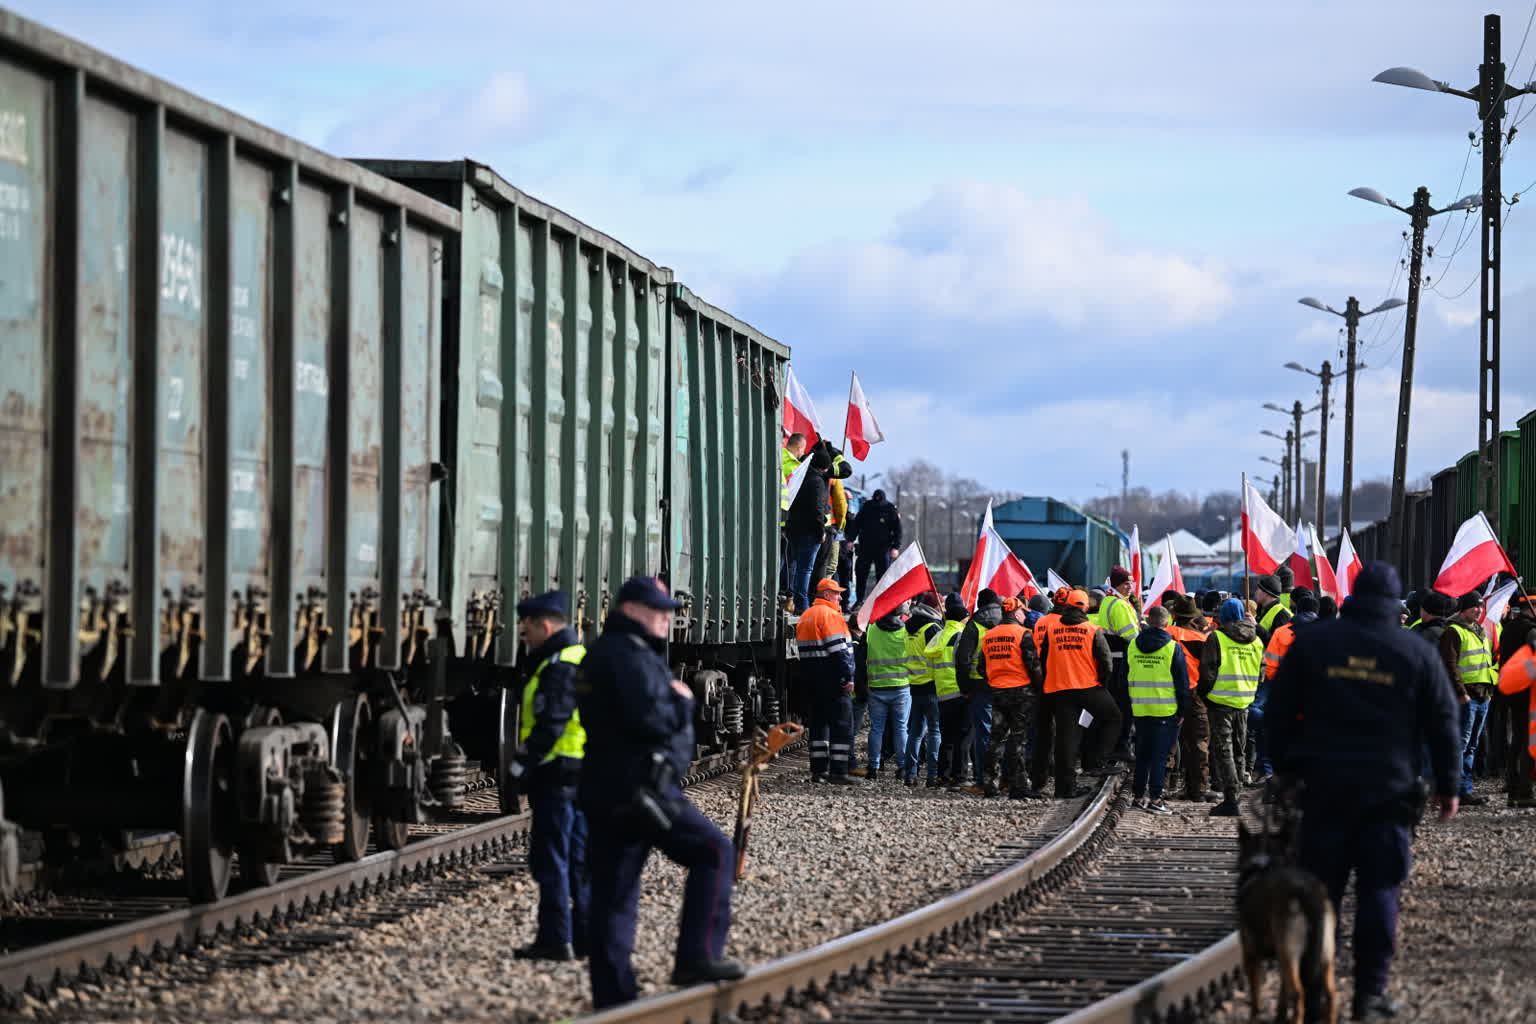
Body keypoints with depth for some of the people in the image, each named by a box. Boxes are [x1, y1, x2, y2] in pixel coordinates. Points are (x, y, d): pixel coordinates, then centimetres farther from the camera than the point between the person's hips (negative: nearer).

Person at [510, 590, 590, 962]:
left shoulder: (560, 666, -15)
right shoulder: (583, 659, 18)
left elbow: (551, 723, -22)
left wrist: (525, 763, -21)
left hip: (558, 774, -10)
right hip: (584, 775, 10)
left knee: (550, 860, -6)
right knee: (579, 858, 13)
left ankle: (555, 938, -6)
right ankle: (585, 937, 15)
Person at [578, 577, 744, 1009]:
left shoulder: (603, 653, 22)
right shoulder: (628, 656, -12)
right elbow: (649, 719, -23)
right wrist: (682, 703, -5)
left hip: (604, 793, 10)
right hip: (638, 790, -10)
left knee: (612, 898, 8)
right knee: (713, 851, -4)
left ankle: (612, 996, 9)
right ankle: (698, 955, -10)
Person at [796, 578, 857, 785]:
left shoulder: (805, 617, 16)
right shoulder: (830, 614, -12)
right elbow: (838, 648, -18)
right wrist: (848, 676, -17)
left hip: (812, 679, 9)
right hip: (833, 680, -9)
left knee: (819, 722, 13)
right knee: (842, 723, -5)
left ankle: (818, 770, 11)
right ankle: (837, 771, -10)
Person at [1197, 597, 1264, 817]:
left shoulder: (1216, 638, -11)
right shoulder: (1255, 641, 7)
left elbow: (1208, 672, -12)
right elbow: (1261, 672, 13)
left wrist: (1205, 696, 2)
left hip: (1221, 702, -5)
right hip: (1244, 703, 5)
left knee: (1223, 751, -3)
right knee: (1239, 751, 16)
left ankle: (1230, 799, -10)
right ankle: (1235, 793, 21)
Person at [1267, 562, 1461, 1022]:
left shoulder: (1311, 642, 3)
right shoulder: (1417, 654, 1)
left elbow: (1281, 710, 7)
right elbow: (1443, 722, 5)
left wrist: (1286, 768, 16)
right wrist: (1447, 786, 12)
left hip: (1325, 786, 1)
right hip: (1388, 791, -1)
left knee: (1320, 887, 7)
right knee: (1379, 890, 3)